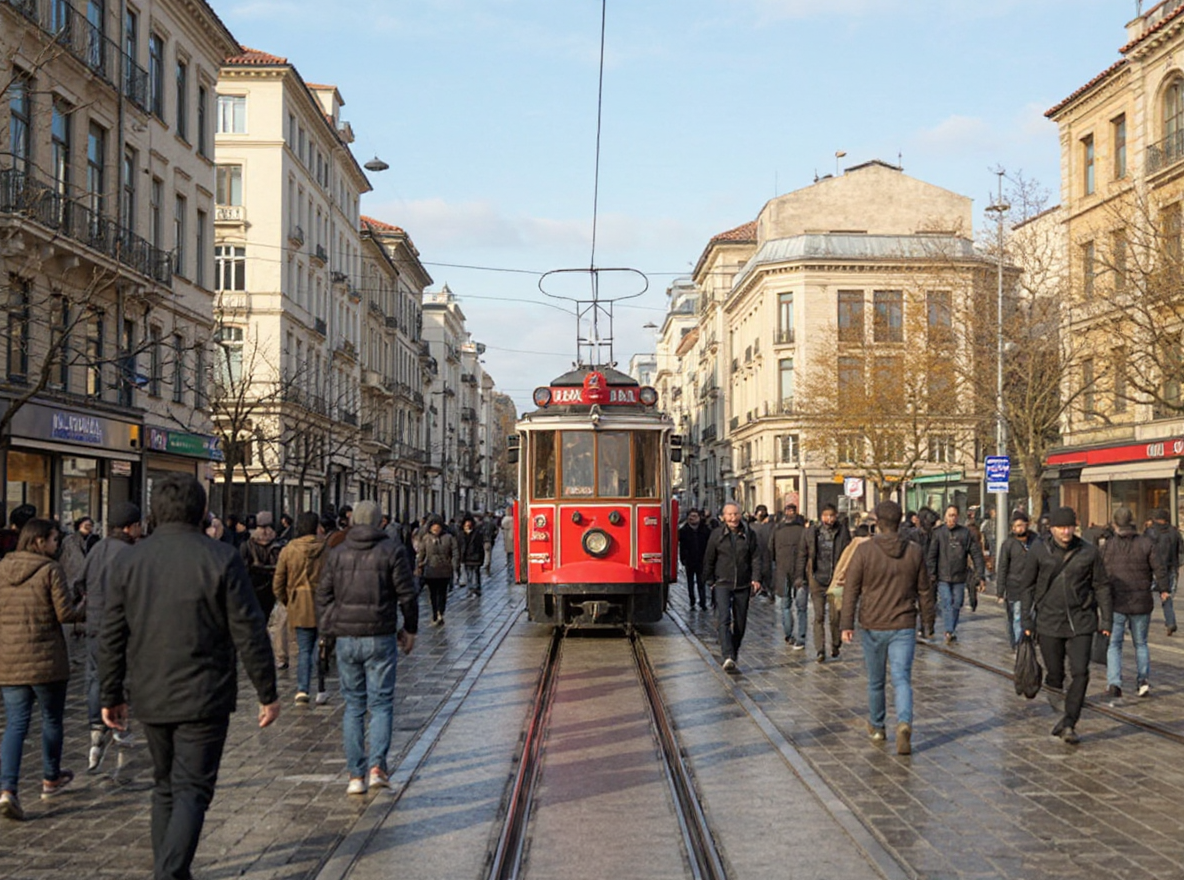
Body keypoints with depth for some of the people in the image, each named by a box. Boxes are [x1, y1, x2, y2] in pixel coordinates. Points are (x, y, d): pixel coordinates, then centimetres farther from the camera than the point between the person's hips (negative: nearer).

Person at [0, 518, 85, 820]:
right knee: (52, 718, 15)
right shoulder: (50, 570, -11)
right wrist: (86, 603, 5)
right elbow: (66, 614, -13)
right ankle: (51, 779, 30)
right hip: (46, 660, -4)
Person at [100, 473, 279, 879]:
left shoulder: (127, 561, 2)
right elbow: (249, 635, -9)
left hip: (151, 700, 4)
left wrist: (111, 696, 14)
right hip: (204, 700, -4)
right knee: (192, 791, -1)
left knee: (165, 788, 19)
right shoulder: (222, 560, -10)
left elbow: (111, 639, 5)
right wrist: (267, 693, -1)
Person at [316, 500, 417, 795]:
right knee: (381, 703, 4)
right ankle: (377, 766, -11)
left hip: (346, 639, 3)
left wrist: (331, 628, 15)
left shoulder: (337, 554, 6)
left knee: (353, 705, 9)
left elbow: (323, 596, 7)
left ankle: (355, 775, 7)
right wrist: (410, 629, 9)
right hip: (380, 638, -3)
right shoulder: (392, 551, -4)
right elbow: (407, 595, -3)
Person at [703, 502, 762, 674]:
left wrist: (755, 579, -6)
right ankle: (728, 658, -26)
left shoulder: (749, 534, 2)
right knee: (724, 619, -17)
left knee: (740, 623, 11)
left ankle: (733, 652, 30)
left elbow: (756, 557, 4)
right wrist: (710, 581, 6)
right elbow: (709, 560, 7)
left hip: (743, 585, 2)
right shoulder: (717, 535, 0)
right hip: (722, 584, -2)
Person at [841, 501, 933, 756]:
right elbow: (924, 591, 8)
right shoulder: (914, 552, 0)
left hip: (872, 627, -1)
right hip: (904, 627, 1)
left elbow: (851, 590, -7)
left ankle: (876, 727, 29)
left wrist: (847, 624, -3)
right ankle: (904, 723, -25)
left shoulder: (864, 550, -7)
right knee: (902, 678, -1)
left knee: (875, 681, 14)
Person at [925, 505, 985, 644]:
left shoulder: (965, 533, 2)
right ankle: (949, 631, -17)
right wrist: (931, 574, -12)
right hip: (943, 577, -2)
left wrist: (980, 575, -4)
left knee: (957, 604, 8)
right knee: (947, 603, -12)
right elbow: (932, 554, -4)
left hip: (959, 577, 2)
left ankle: (952, 630, 23)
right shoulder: (938, 532, -2)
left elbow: (976, 554, 2)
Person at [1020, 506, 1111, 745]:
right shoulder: (1040, 552, -1)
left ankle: (1068, 724, -1)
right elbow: (1028, 586, 5)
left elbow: (1102, 586, 7)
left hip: (1081, 623, 0)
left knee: (1080, 673, -8)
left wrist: (1106, 619, 3)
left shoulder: (1089, 553, -1)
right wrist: (1026, 619, 1)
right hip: (1049, 622, 0)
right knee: (1055, 673, 5)